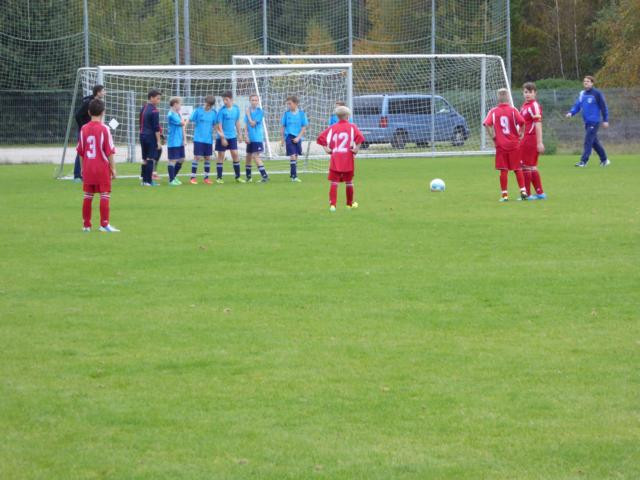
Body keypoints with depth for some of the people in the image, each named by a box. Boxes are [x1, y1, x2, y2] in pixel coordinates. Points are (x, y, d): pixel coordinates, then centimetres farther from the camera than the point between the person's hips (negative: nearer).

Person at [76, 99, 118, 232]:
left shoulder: (84, 129, 3)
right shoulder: (104, 129, -10)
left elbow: (80, 151, 8)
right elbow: (109, 151, -10)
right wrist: (113, 168, -3)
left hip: (88, 168, 4)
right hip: (102, 167, -4)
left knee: (88, 196, 10)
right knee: (105, 195, 0)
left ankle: (86, 225, 13)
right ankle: (104, 224, -3)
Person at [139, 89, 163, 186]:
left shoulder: (144, 108, 13)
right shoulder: (154, 110, -13)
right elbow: (156, 128, -16)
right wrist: (158, 141, -14)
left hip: (143, 135, 8)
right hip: (151, 136, -8)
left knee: (145, 159, 12)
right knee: (151, 158, -4)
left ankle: (144, 180, 15)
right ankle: (148, 181, -5)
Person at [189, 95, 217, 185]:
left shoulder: (214, 112, 5)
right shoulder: (198, 111, -4)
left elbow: (215, 125, 12)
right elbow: (192, 122, 1)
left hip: (209, 139, 3)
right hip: (198, 139, -3)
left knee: (208, 158, 7)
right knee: (197, 157, -6)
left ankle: (206, 177, 17)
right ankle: (193, 178, -1)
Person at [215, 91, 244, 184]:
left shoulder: (236, 109, 2)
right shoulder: (222, 111, -12)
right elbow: (219, 125, -12)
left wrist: (239, 133, 12)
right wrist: (222, 138, -16)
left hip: (232, 137, 4)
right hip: (222, 137, -4)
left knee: (235, 155, 2)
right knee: (221, 156, 1)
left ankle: (238, 177, 11)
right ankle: (219, 178, 7)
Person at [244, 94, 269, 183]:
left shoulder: (260, 112, -9)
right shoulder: (248, 111, 6)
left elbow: (253, 124, -14)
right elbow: (246, 125, 6)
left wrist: (248, 114, -12)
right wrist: (246, 136, -4)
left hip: (257, 138, -6)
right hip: (250, 138, 6)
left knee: (255, 156, -14)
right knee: (248, 156, 12)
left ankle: (264, 175, -13)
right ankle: (248, 177, 25)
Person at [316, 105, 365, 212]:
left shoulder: (332, 128, 7)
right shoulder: (351, 127, 0)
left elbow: (320, 138, 0)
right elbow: (360, 137, -17)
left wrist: (326, 149, 2)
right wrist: (356, 149, -9)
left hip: (335, 159, 0)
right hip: (348, 159, 0)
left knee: (334, 183, -1)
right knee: (349, 182, 15)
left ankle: (332, 204, -16)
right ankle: (350, 203, 29)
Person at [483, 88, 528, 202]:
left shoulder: (493, 111, -1)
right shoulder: (513, 110, -3)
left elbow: (487, 124, -14)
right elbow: (522, 122, -17)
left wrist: (493, 137, -4)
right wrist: (520, 134, -1)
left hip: (500, 145, 0)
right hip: (514, 144, 0)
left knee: (503, 170, 3)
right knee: (518, 169, 8)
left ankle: (504, 194, 1)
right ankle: (523, 191, 4)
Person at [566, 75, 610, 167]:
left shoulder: (596, 93, -7)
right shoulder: (582, 94, 12)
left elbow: (603, 107, -6)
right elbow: (577, 105, 11)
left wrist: (605, 120, -7)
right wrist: (571, 112, -8)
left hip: (594, 121, -7)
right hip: (587, 122, 7)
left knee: (588, 141, -13)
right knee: (595, 142, 14)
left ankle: (583, 161, -15)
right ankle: (604, 160, 25)